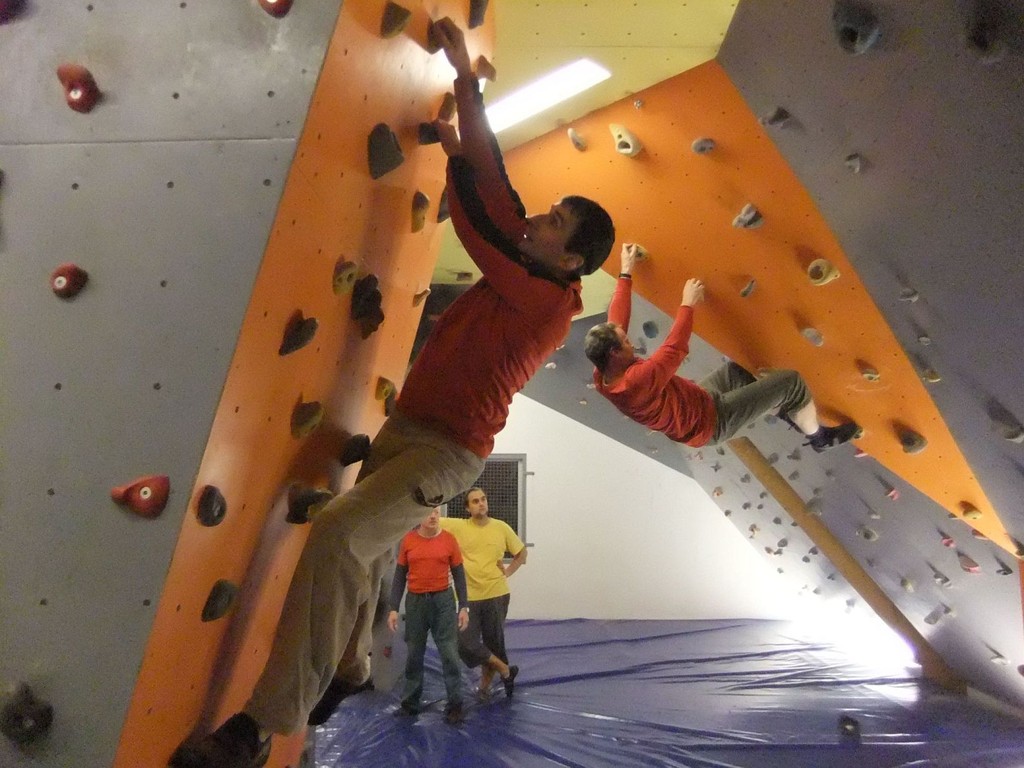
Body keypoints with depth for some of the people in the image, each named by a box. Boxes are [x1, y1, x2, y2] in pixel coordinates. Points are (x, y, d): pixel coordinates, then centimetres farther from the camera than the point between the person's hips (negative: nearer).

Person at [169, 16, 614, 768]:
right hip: (404, 428, 9)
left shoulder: (550, 302, -14)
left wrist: (454, 153, -3)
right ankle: (350, 668, 46)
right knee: (363, 553, 21)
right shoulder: (522, 269, 8)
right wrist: (465, 75, 13)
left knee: (337, 535, -29)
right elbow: (495, 182, 10)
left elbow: (478, 230, -16)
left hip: (447, 451, -9)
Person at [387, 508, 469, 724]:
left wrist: (464, 607, -4)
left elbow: (459, 575, 0)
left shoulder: (449, 539, -5)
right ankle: (410, 702, 29)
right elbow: (400, 576, 3)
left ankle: (455, 705, 12)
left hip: (443, 600, -1)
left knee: (449, 654, 0)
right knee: (413, 655, 13)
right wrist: (394, 608, -1)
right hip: (415, 601, 2)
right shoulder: (408, 540, -2)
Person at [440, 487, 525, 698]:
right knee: (465, 644, -5)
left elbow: (521, 552, 12)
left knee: (493, 642, 11)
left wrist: (508, 572, 1)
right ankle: (505, 670, 17)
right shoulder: (458, 526, -5)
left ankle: (485, 685, 35)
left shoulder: (501, 527, -1)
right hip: (469, 597, 0)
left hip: (497, 595, 0)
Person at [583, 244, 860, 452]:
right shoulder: (636, 381, -40)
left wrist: (626, 272, -3)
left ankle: (784, 411, 39)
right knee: (791, 381, -6)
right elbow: (675, 349, -33)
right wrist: (687, 304, -21)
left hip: (694, 403, 9)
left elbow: (615, 323, -6)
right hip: (709, 423, -9)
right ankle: (820, 437, 21)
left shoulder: (604, 374, -13)